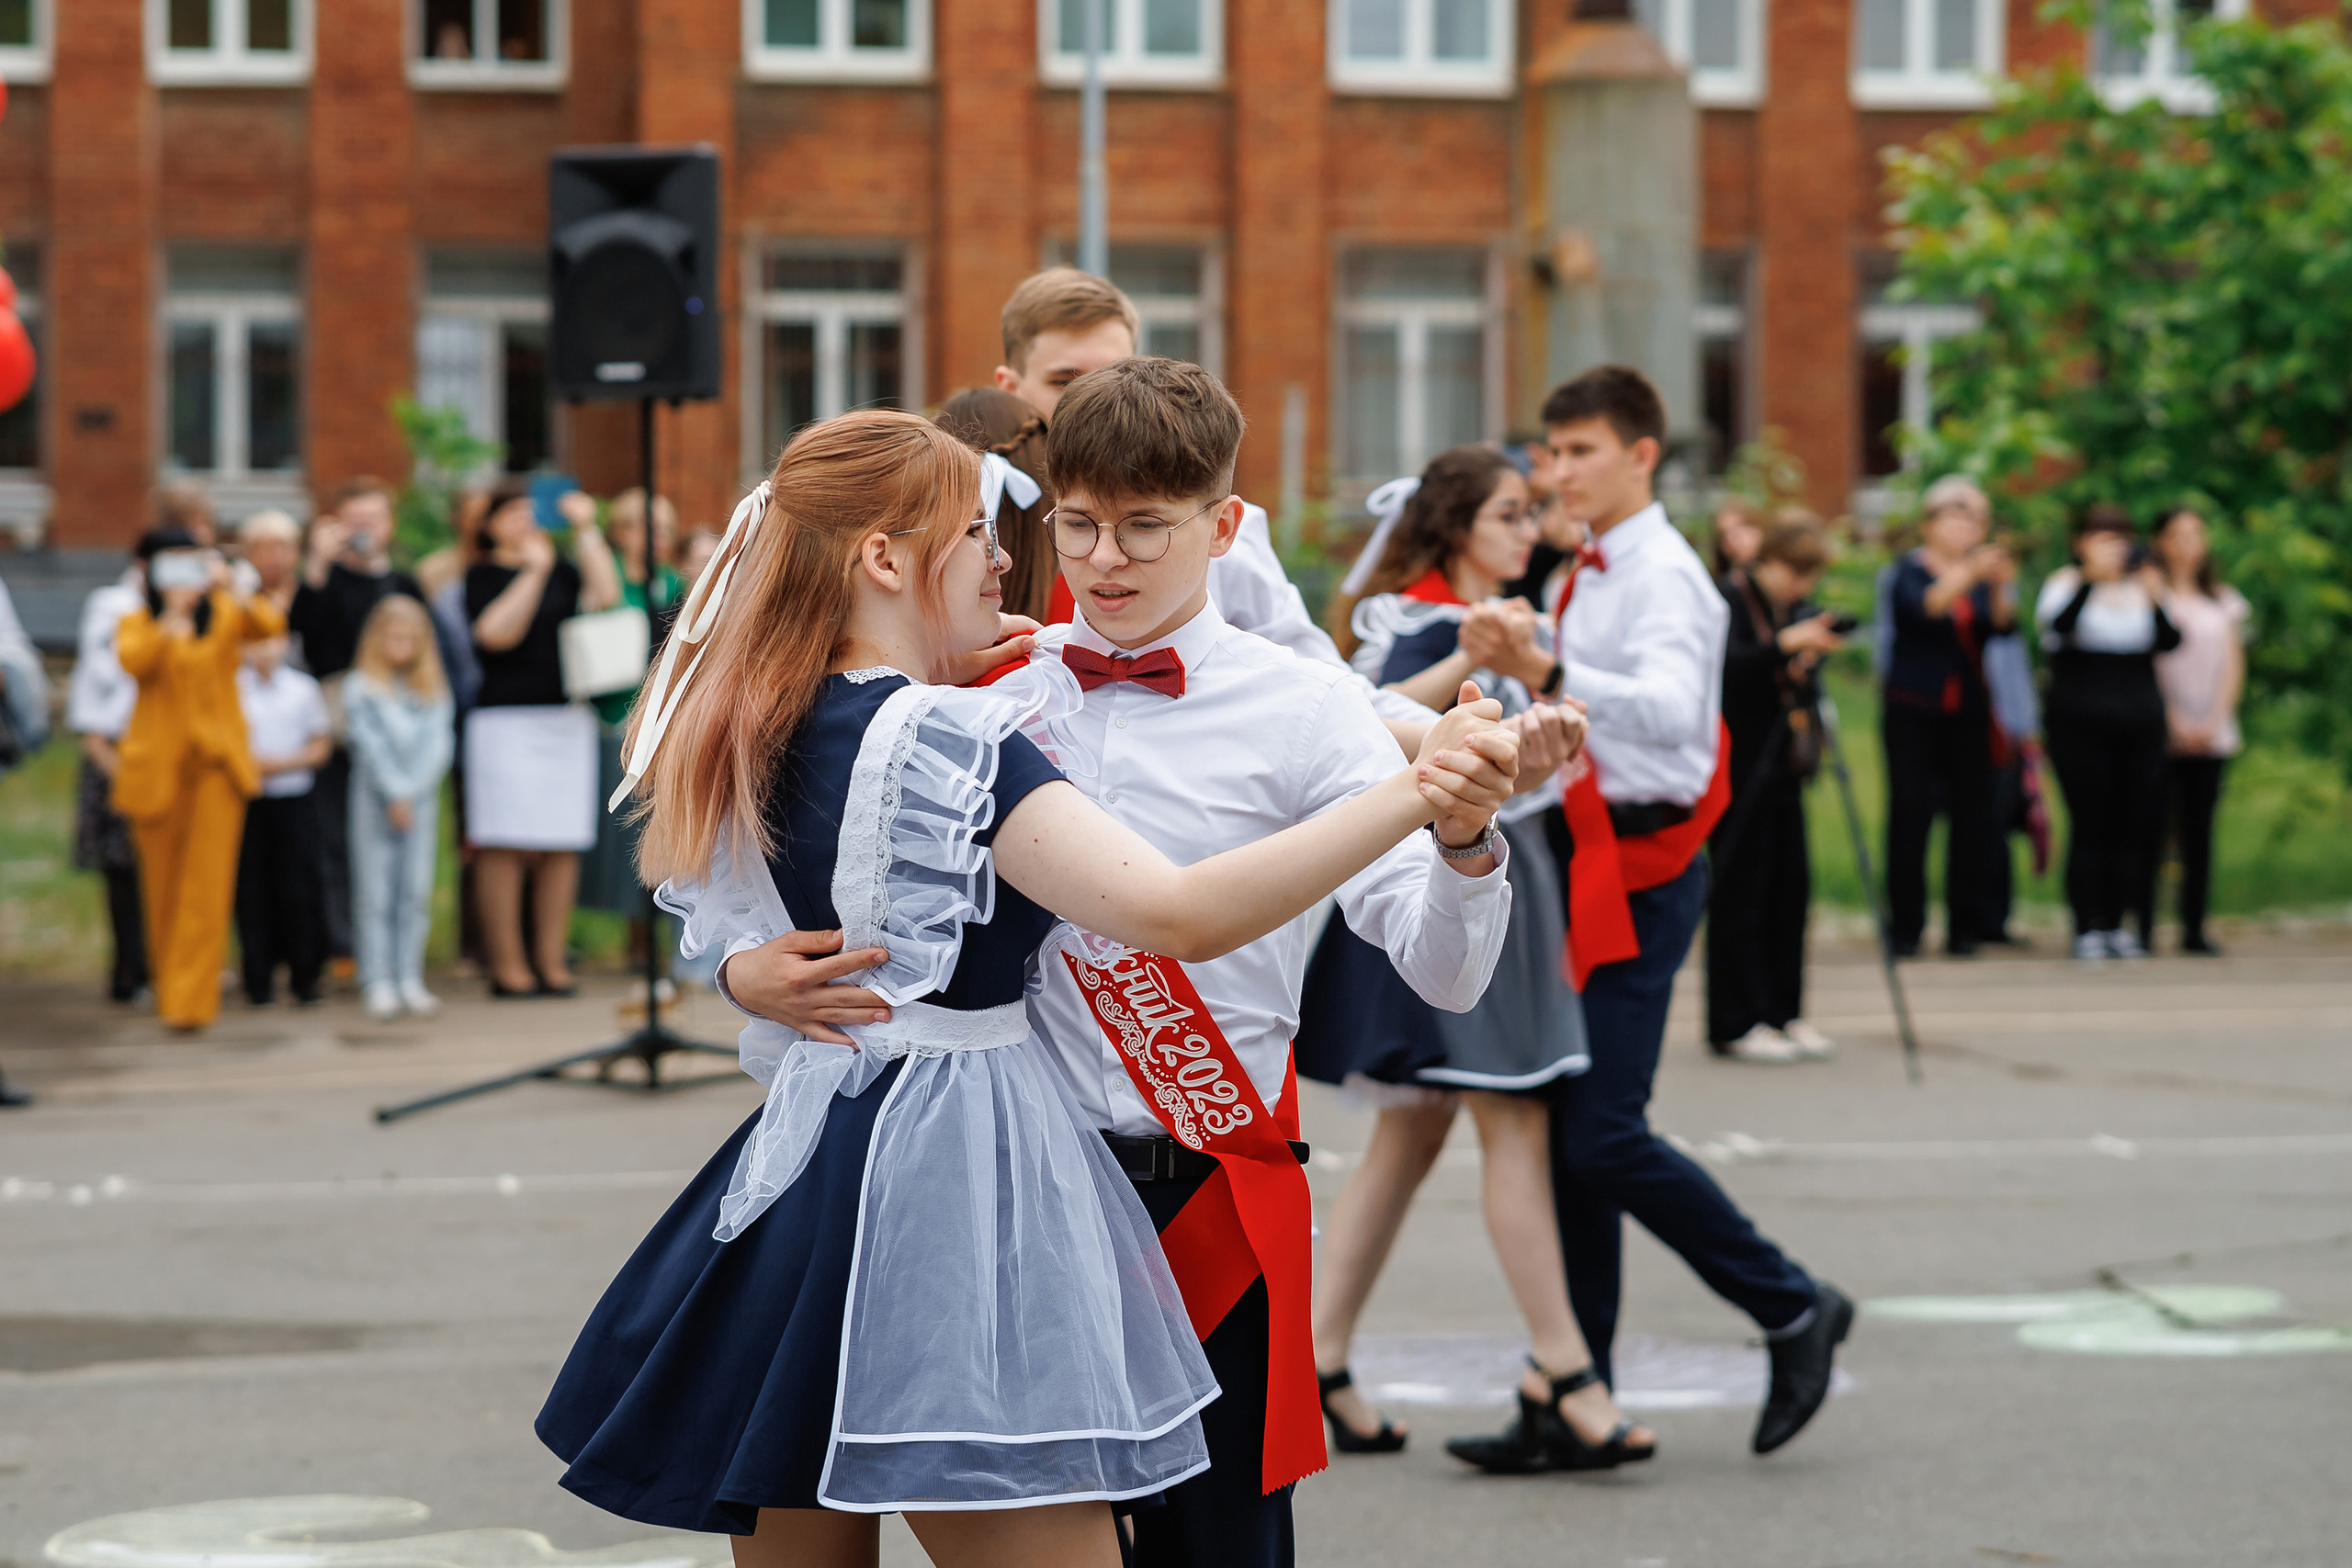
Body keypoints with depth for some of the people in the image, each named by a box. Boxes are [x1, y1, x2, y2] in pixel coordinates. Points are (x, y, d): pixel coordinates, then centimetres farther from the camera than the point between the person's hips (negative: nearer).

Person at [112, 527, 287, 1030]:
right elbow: (133, 661, -16)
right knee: (163, 881, 6)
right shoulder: (137, 621, 6)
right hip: (158, 764, 0)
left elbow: (270, 627, -13)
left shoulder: (225, 615, 7)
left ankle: (191, 997, -9)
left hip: (216, 762, 0)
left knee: (208, 880, -9)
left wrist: (235, 591, -28)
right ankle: (169, 988, 22)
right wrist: (173, 615, -22)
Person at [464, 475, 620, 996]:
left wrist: (586, 532, 2)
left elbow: (605, 596, 0)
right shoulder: (482, 575, 2)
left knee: (561, 845, 3)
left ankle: (551, 958, 8)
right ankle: (507, 964, -4)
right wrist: (535, 570, -14)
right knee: (505, 845, -7)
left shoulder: (561, 571, 16)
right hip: (505, 718, -5)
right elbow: (496, 632, -13)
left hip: (567, 718, 5)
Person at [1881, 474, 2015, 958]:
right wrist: (1969, 574, -33)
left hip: (1968, 712, 3)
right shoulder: (1910, 570, 1)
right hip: (1914, 708, -3)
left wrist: (2003, 587, -24)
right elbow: (1924, 605, -21)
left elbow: (2001, 625, -6)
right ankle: (1905, 928, -1)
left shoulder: (1982, 573, 11)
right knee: (1910, 814, -6)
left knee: (1972, 817, -2)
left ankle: (1964, 927, 4)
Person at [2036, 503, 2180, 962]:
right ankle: (2088, 928, -4)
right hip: (2079, 725, -3)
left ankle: (2117, 924, 9)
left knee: (2130, 826, 2)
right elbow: (2058, 623, -20)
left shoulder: (2143, 586, 11)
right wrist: (2092, 577, -32)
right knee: (2089, 825, -7)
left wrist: (2156, 598, -23)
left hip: (2139, 722, 4)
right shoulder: (2067, 584, 2)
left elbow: (2169, 642, -5)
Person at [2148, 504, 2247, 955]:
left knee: (2200, 829, 1)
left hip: (2211, 731, 4)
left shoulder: (2223, 601, 15)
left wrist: (2213, 721, -2)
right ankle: (2143, 925, -7)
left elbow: (2233, 664, 11)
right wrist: (2175, 723, -10)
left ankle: (2195, 926, 3)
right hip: (2162, 732, -4)